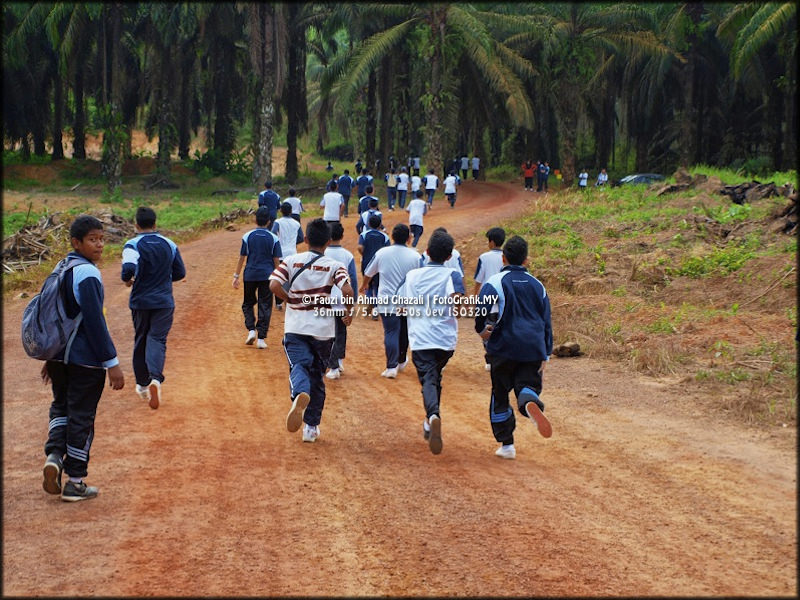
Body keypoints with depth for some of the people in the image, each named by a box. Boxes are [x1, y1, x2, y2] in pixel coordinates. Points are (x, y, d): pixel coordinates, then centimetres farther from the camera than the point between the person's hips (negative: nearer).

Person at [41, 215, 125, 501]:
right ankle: (75, 483, 10)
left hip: (60, 356, 8)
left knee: (61, 407, 22)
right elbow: (95, 323, -20)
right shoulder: (88, 275, -19)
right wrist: (112, 363, -16)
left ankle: (54, 455, -1)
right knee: (81, 416, 2)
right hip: (86, 359, -8)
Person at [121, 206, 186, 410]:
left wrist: (127, 280, -6)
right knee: (157, 339, -3)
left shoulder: (133, 245, -9)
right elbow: (180, 273, 9)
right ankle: (155, 379, -29)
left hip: (140, 302, -1)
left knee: (140, 341, 15)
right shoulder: (169, 244, 3)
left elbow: (129, 268, -27)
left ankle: (142, 384, 26)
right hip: (164, 302, 1)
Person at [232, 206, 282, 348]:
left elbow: (242, 258, 0)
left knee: (248, 304, 17)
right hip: (267, 275, 0)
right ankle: (261, 338, 0)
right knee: (265, 306, 4)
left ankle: (251, 330, -1)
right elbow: (276, 261, 0)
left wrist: (236, 276, 8)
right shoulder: (274, 238, -2)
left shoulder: (247, 236, -2)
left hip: (250, 275, 0)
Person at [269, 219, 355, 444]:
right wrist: (348, 314, 0)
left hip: (295, 327, -1)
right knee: (317, 376, 14)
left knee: (299, 367, -9)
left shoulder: (291, 261, 1)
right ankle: (311, 427, 17)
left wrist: (291, 301, 5)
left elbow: (274, 285, -12)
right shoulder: (335, 266, -2)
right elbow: (347, 291, -17)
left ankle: (300, 395, -46)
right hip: (323, 329, 1)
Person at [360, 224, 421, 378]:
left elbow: (368, 273, 12)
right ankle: (402, 361, 35)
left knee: (391, 332, -3)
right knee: (404, 332, 19)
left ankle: (392, 367, -12)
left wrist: (363, 286, 32)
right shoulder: (414, 256, -5)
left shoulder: (382, 253, -3)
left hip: (387, 302, -1)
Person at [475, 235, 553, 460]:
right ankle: (531, 403, -36)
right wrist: (545, 355, 19)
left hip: (504, 348, -2)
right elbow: (547, 323, 14)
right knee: (528, 385, 3)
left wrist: (482, 330, 0)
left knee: (500, 395, 11)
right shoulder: (537, 285, 12)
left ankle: (506, 444, 14)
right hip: (533, 349, 2)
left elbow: (483, 308, -20)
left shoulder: (496, 282, -3)